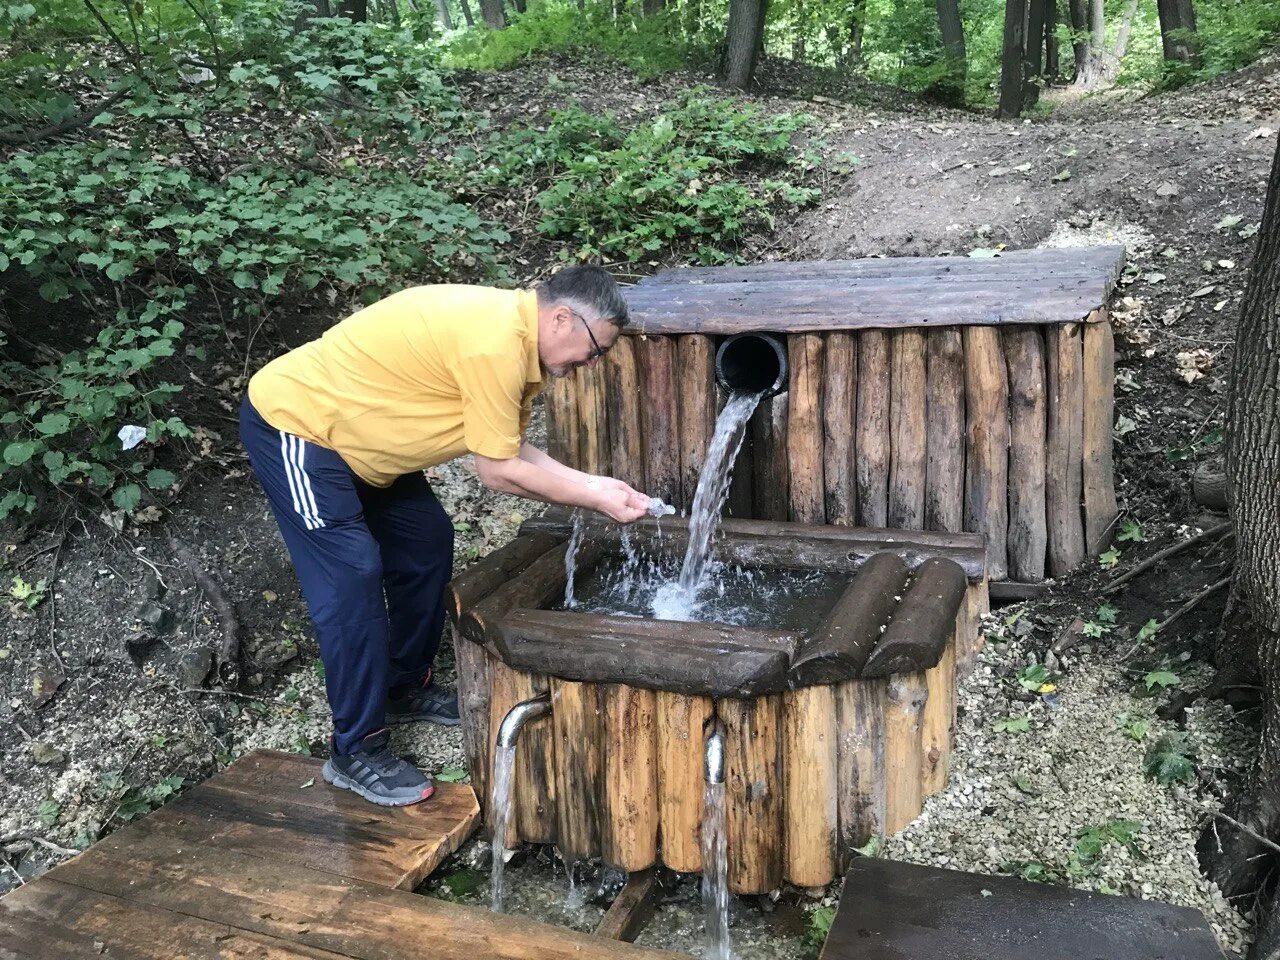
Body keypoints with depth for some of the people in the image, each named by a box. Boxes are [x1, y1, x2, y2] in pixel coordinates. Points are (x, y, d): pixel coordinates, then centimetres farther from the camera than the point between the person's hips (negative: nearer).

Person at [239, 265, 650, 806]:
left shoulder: (513, 332, 1)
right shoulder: (494, 343, -29)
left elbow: (513, 450, 3)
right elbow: (497, 471, -23)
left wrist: (590, 484, -4)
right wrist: (592, 499, -15)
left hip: (351, 434, 10)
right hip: (291, 422, -10)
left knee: (426, 542, 12)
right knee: (352, 576, -14)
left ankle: (406, 688, 27)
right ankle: (356, 752, -2)